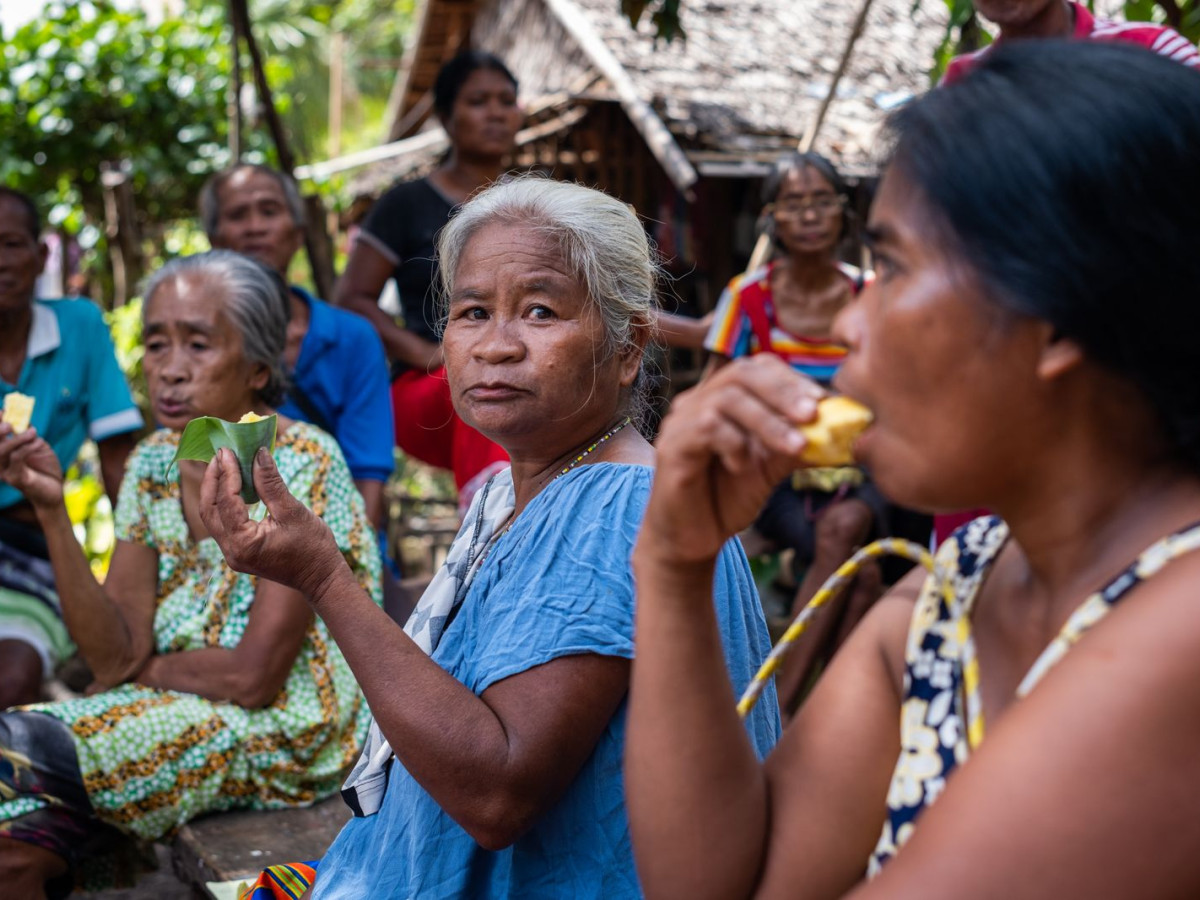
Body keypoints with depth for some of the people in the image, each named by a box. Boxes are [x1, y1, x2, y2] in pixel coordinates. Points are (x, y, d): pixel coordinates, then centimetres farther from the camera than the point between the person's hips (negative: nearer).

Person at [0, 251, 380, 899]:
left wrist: (145, 668, -3)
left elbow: (252, 678, -18)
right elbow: (116, 657, -6)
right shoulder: (153, 467, 3)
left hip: (288, 738, -5)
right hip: (177, 720, 5)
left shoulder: (299, 464, -16)